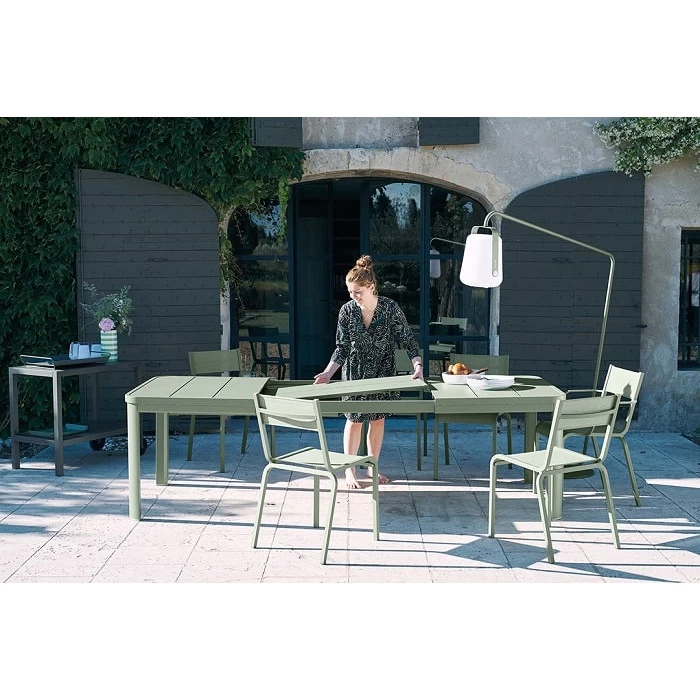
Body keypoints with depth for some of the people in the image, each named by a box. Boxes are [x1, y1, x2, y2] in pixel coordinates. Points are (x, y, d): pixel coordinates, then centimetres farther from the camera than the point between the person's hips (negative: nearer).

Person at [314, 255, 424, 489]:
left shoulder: (390, 308, -17)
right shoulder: (347, 311, -14)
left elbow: (407, 339, -13)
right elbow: (342, 347, -9)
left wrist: (418, 365, -26)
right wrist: (328, 373, -20)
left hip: (383, 371, 0)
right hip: (355, 372, 0)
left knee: (377, 419, 9)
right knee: (354, 419, 2)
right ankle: (349, 470, 14)